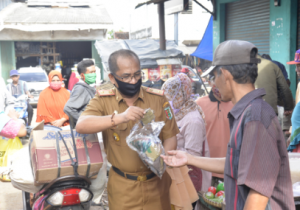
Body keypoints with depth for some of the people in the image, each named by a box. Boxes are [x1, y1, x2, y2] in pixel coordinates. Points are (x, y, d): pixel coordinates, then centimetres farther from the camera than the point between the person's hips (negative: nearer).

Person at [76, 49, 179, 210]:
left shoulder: (158, 98, -2)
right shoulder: (103, 100, -6)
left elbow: (170, 137, -1)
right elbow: (81, 125, -23)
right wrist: (120, 117, -36)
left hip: (157, 183, 1)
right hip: (122, 187, -1)